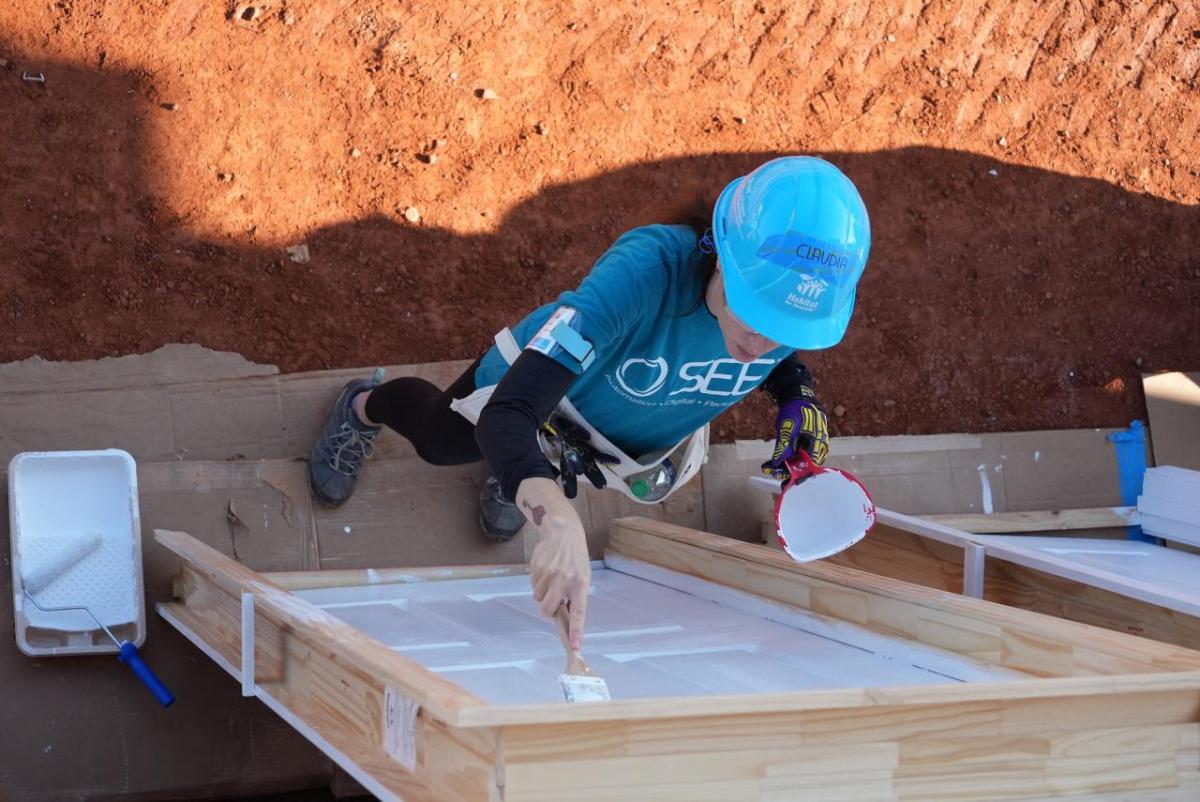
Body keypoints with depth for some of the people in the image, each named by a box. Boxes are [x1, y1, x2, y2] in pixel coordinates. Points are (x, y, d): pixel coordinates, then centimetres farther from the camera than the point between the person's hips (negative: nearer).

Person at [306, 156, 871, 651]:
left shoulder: (813, 301, -36)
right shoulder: (647, 268, -51)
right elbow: (507, 413, -58)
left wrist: (798, 398, -27)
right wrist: (556, 516, -76)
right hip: (546, 393, -3)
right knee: (439, 441, 30)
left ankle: (510, 479, 69)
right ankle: (365, 407, 62)